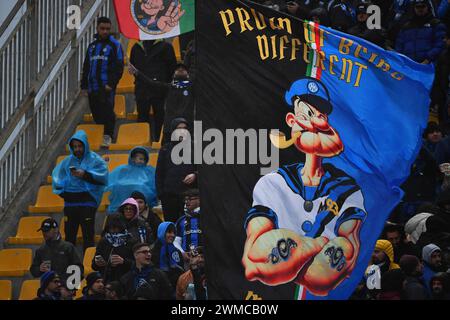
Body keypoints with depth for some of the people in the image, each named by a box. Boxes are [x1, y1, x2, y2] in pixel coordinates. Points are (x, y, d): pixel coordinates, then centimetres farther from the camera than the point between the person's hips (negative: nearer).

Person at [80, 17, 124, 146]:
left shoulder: (114, 45, 1)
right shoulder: (92, 46, 19)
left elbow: (119, 67, -6)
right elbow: (86, 67, 24)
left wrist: (111, 84, -15)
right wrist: (84, 85, 16)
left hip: (106, 87, -6)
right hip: (93, 89, 6)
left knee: (107, 111, -12)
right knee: (97, 114, 7)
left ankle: (108, 137, -9)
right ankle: (99, 137, 14)